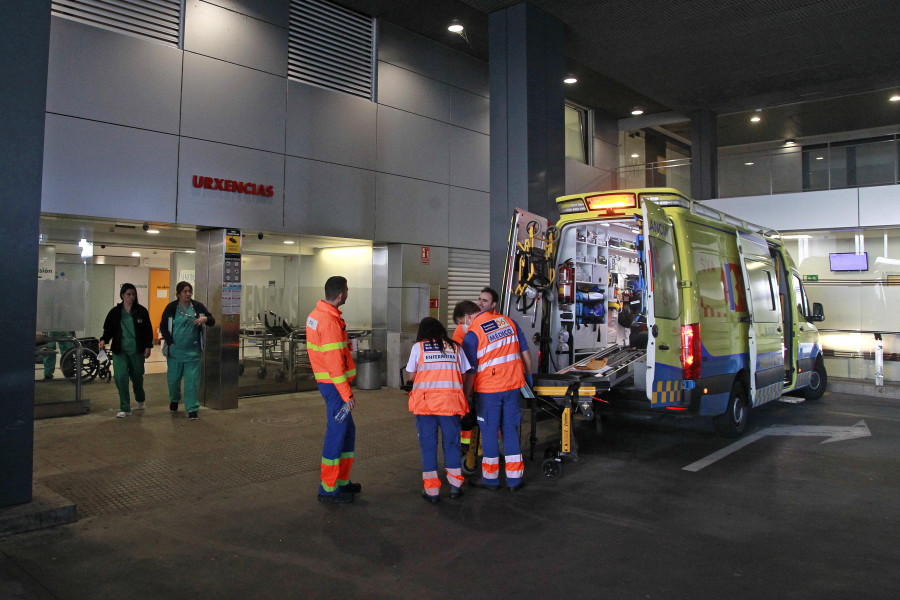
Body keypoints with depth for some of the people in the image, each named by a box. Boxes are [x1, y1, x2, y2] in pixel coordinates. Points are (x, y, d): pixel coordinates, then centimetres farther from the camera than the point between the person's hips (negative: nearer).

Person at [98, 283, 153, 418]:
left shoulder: (141, 311, 0)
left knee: (137, 376, 13)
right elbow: (108, 329, 6)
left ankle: (140, 400, 41)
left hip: (137, 351, 0)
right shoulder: (115, 312, 2)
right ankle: (125, 409, -2)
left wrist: (148, 346, -2)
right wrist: (104, 340, -12)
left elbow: (148, 330, 4)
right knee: (120, 377, -12)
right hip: (120, 351, 0)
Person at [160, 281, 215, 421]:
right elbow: (163, 327, 4)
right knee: (173, 378, 14)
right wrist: (170, 343, -6)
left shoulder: (198, 306, 1)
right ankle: (174, 400, 41)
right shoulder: (171, 308, -1)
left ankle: (192, 408, 5)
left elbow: (212, 322, 4)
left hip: (193, 351, 0)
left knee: (192, 380, -3)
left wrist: (205, 319, -19)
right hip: (175, 350, 0)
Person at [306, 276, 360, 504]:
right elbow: (334, 361, -23)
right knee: (337, 433, -2)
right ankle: (328, 489, 7)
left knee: (347, 431, 17)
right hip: (334, 383, -10)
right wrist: (346, 393, -19)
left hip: (325, 380, 10)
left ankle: (341, 481, 27)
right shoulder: (330, 320, -21)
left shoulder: (316, 314, 11)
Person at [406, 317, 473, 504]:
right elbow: (464, 375, 12)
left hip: (426, 401, -1)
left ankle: (432, 491, 9)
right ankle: (455, 486, 20)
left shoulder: (418, 347, 6)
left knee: (428, 444, 6)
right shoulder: (454, 347, 12)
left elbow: (411, 375, 9)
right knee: (451, 441, 14)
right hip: (451, 399, 2)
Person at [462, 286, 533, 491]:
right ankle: (514, 478, 18)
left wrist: (466, 396, -1)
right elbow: (525, 354, 9)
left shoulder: (473, 333, -10)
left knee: (489, 432, 7)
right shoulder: (509, 322, 5)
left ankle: (490, 478, 18)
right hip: (513, 385, 5)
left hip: (488, 389, -4)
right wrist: (528, 375, 22)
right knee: (510, 430, 11)